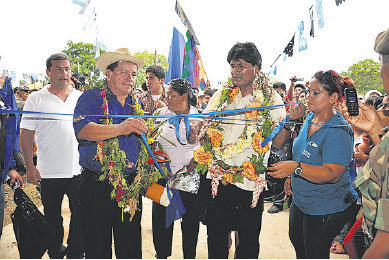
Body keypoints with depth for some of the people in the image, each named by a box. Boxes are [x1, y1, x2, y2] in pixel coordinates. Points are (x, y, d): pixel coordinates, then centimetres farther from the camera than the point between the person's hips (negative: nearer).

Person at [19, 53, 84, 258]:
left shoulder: (81, 98, 6)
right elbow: (26, 133, 0)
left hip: (79, 170, 2)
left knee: (80, 215, 9)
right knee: (52, 218, 13)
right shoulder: (36, 99, 0)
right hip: (49, 172, -1)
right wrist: (29, 165, -6)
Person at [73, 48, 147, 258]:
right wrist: (120, 128, -33)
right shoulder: (92, 98, -1)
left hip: (131, 186, 4)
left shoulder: (137, 105, 13)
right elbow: (82, 129, -20)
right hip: (97, 186, -3)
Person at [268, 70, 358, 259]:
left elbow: (333, 174, -35)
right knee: (297, 241, 26)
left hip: (326, 209, -8)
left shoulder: (339, 131, -25)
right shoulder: (310, 118, 2)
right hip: (300, 201, 8)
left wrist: (296, 168, -44)